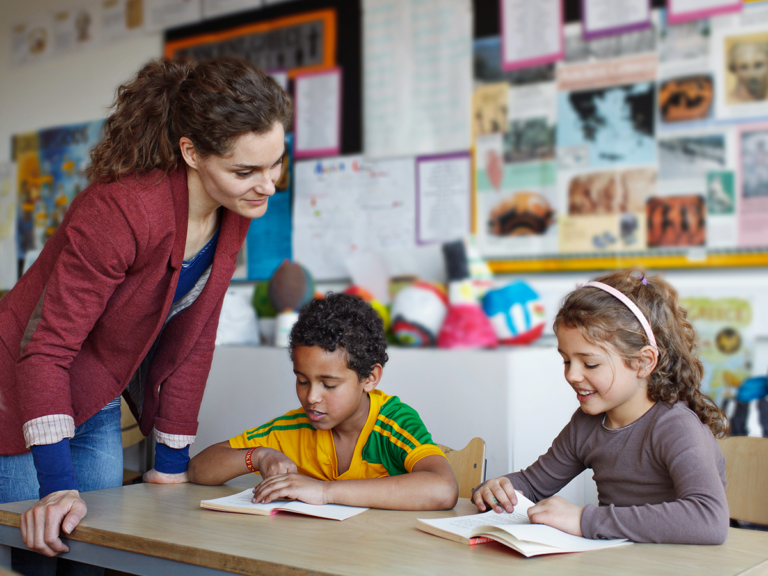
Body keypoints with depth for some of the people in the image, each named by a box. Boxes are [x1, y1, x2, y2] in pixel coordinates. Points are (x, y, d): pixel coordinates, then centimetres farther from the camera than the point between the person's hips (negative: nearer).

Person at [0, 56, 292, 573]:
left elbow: (193, 337, -1)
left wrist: (172, 463, 2)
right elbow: (46, 350, -28)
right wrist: (57, 486, -34)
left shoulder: (235, 211, -9)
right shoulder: (122, 210, -31)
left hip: (99, 408, 7)